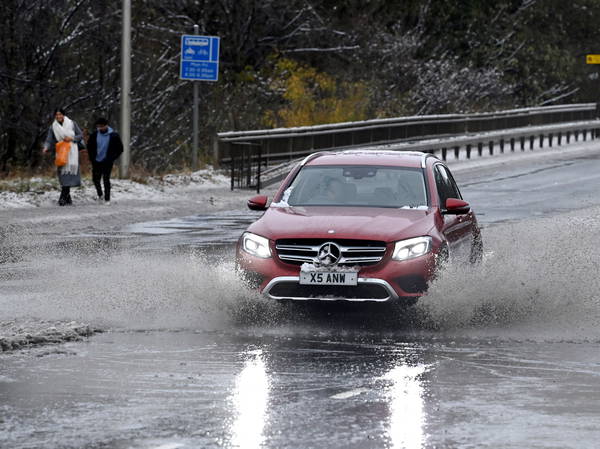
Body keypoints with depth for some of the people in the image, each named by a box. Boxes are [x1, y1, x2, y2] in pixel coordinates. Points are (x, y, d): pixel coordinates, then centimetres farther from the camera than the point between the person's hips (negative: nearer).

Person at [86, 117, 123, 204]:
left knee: (106, 179, -5)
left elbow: (120, 149, -2)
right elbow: (89, 146, 14)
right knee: (95, 179, 7)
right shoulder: (95, 134, -2)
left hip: (107, 162, -4)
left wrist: (112, 158, -7)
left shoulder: (113, 135, -10)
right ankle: (100, 195, 30)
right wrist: (91, 157, 6)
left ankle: (107, 199, 4)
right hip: (96, 162, 4)